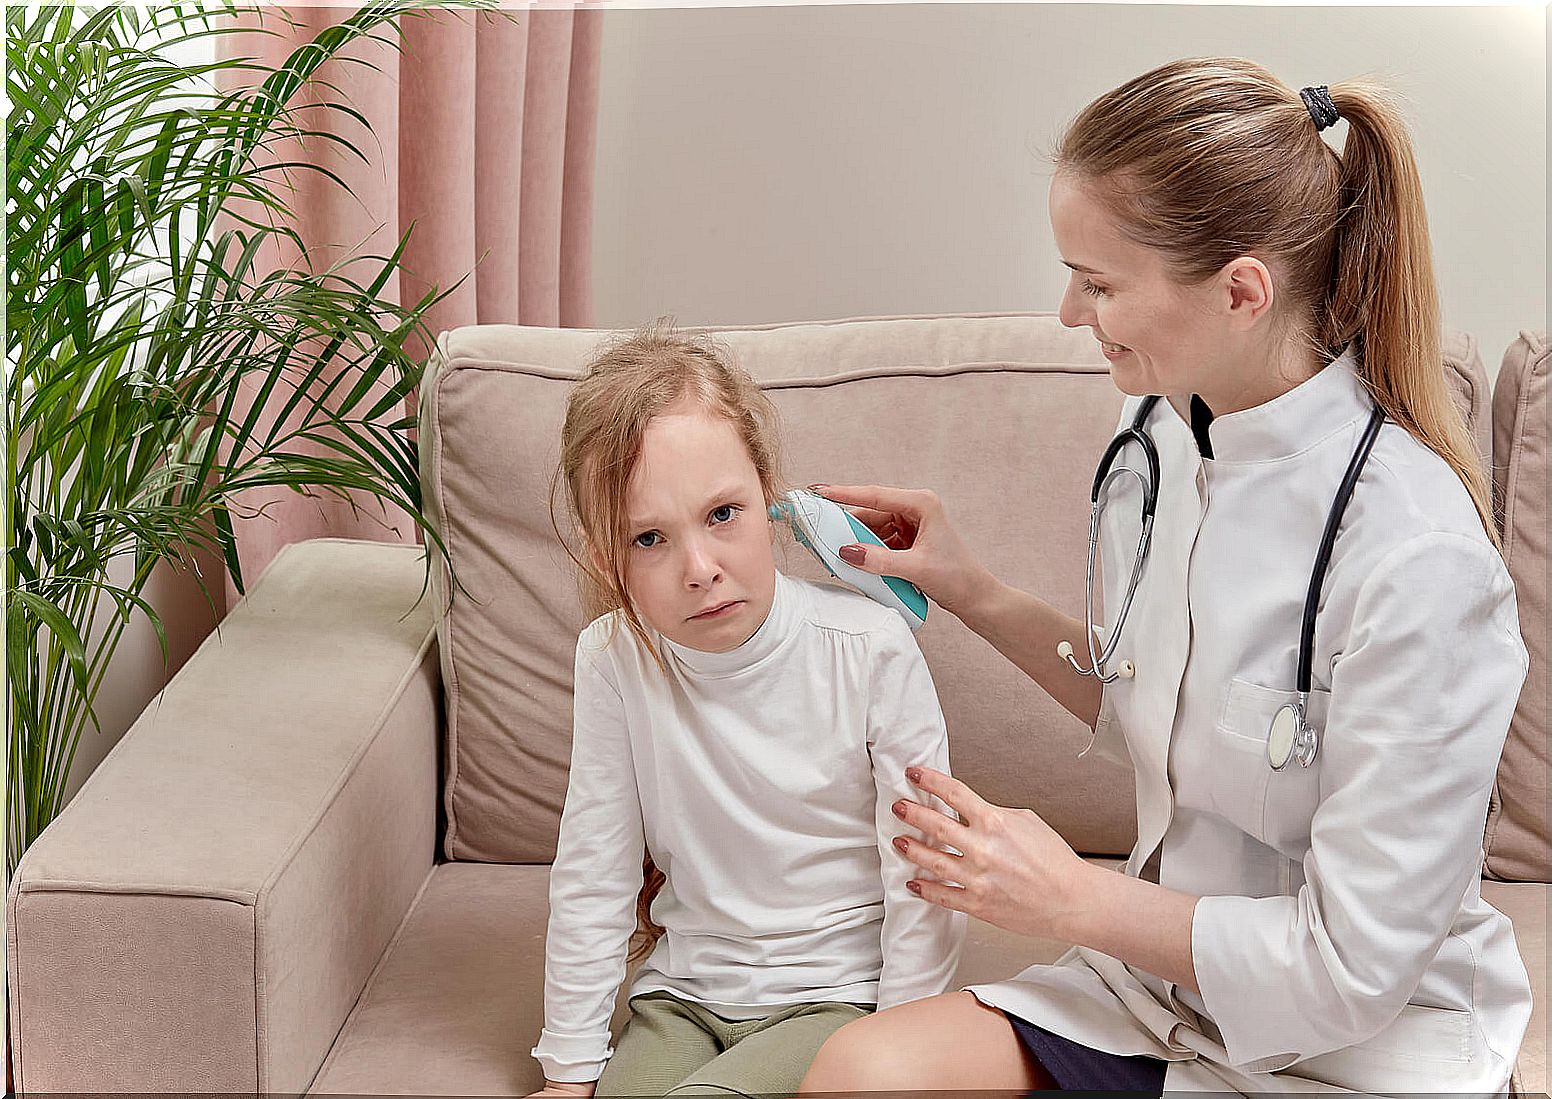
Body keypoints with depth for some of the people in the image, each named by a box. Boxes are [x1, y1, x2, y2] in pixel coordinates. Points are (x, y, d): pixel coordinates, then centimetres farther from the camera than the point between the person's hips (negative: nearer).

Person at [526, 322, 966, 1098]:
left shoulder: (872, 650, -17)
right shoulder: (614, 659, -10)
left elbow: (922, 884, -9)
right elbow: (591, 878, 0)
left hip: (837, 996, -3)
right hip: (684, 993, 3)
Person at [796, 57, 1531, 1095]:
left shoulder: (1417, 557, -25)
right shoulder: (1160, 432, -2)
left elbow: (1354, 968, -20)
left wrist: (1070, 897, -12)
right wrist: (974, 594, 7)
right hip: (1165, 984, 6)